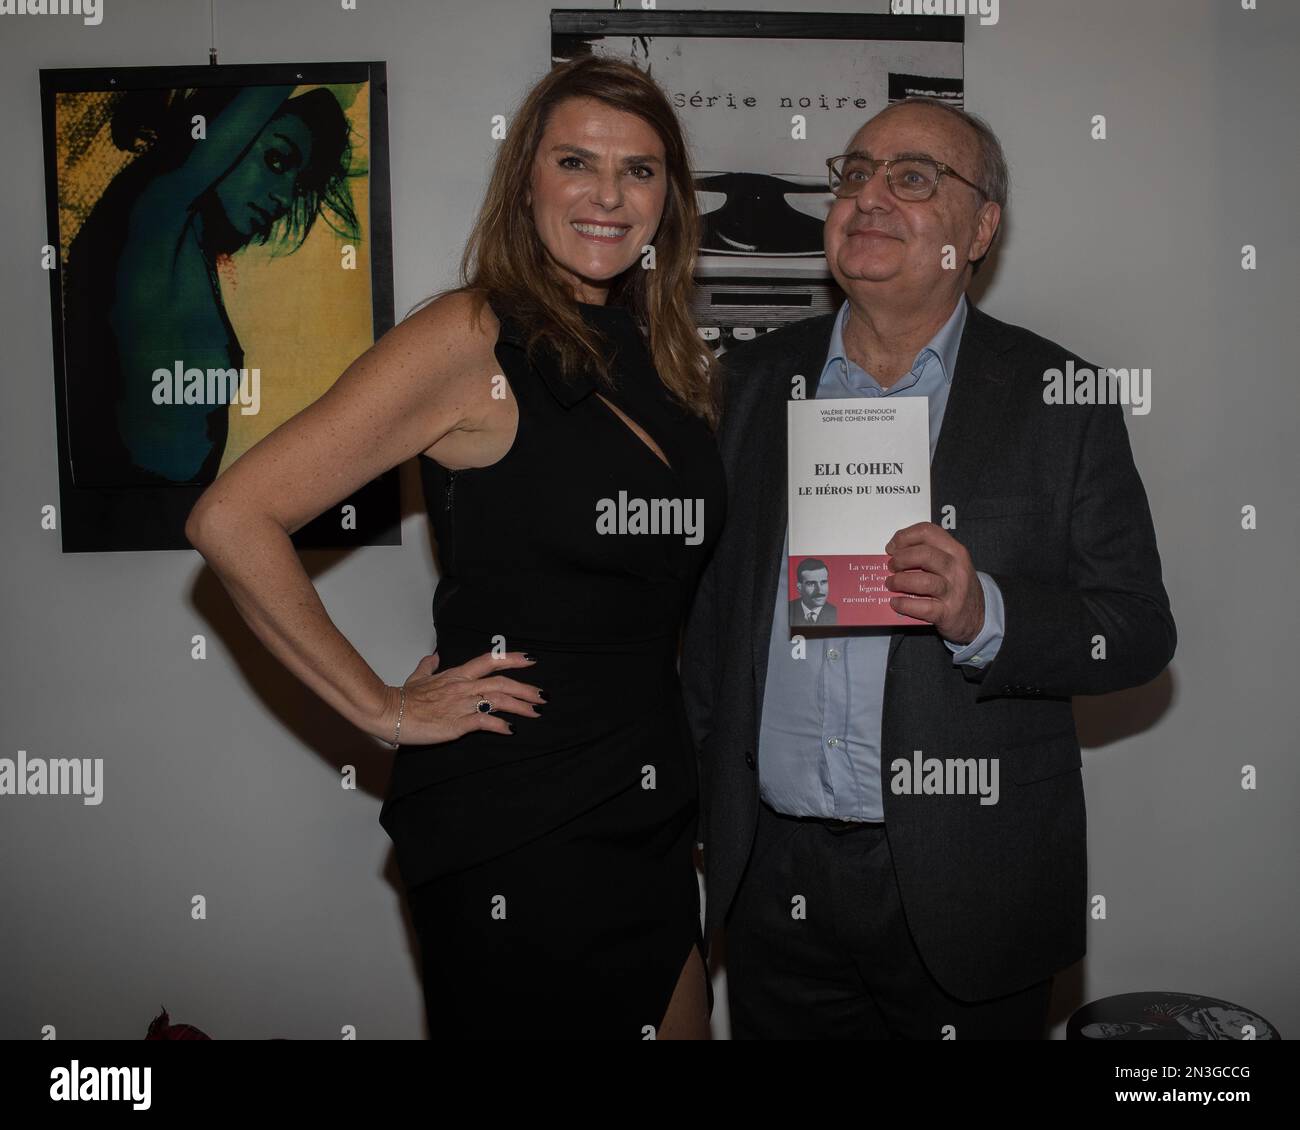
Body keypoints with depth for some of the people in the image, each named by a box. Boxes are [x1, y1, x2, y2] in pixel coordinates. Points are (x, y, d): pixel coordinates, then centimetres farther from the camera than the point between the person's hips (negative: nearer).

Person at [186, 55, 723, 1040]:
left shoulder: (663, 354, 7)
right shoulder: (474, 338, -14)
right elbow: (232, 520, -19)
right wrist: (382, 709, -16)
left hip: (651, 807, 7)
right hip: (513, 826, -7)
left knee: (674, 1021, 20)